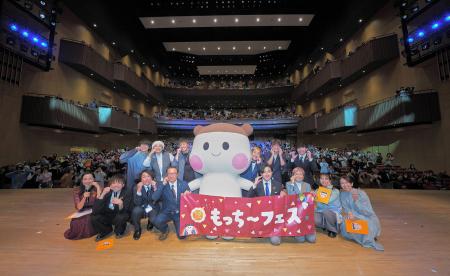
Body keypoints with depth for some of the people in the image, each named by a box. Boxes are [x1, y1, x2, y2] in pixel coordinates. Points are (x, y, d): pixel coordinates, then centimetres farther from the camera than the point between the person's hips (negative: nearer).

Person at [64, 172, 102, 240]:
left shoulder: (96, 189, -6)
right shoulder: (77, 190, -2)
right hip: (82, 214, 2)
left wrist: (98, 187, -24)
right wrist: (84, 197, -26)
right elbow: (79, 207, -7)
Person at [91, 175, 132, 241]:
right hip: (108, 215, 3)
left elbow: (123, 211, -24)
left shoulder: (127, 193, -15)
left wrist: (120, 203, -48)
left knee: (120, 217, -34)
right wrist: (103, 194, -28)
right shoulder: (107, 192, -7)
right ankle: (106, 231, 11)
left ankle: (119, 231, 3)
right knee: (94, 218, -21)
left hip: (119, 215, -3)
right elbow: (95, 210, -18)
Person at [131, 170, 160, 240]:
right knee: (136, 210, -31)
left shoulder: (156, 185, -5)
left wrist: (155, 188, -26)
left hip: (153, 209, -1)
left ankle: (150, 222, 13)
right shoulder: (136, 187, -6)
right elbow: (137, 203, -16)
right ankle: (137, 230, -2)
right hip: (142, 209, 1)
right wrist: (139, 190, -27)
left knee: (154, 220, -28)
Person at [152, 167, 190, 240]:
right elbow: (154, 198, -17)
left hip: (180, 213, 0)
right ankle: (165, 230, 6)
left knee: (181, 236, -12)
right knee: (157, 221, -29)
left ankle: (176, 223, 22)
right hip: (167, 212, 1)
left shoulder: (184, 184, -3)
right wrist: (163, 184, -22)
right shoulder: (161, 185, -4)